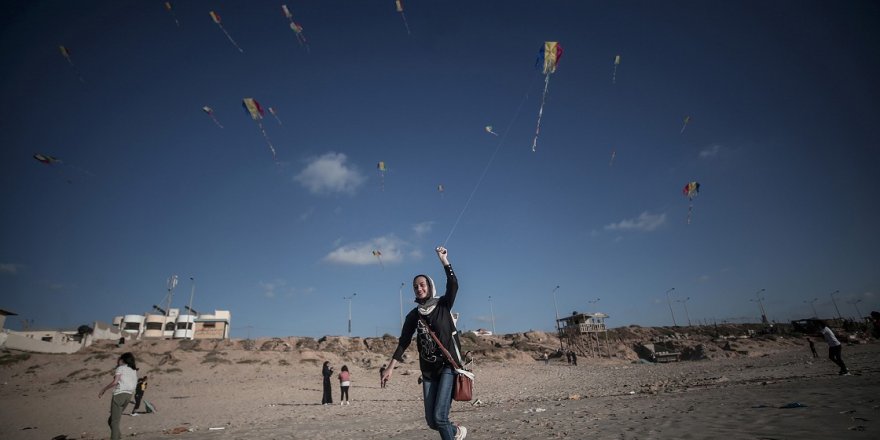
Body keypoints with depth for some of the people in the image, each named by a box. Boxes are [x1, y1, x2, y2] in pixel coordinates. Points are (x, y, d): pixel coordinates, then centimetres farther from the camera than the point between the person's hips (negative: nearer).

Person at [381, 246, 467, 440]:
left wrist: (444, 260, -26)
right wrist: (390, 367, 2)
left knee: (439, 416, -17)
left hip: (448, 365, -4)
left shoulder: (443, 305, -2)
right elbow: (403, 342, 7)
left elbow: (453, 285, -20)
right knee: (431, 421, 5)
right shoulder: (413, 315, 7)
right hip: (428, 370, 4)